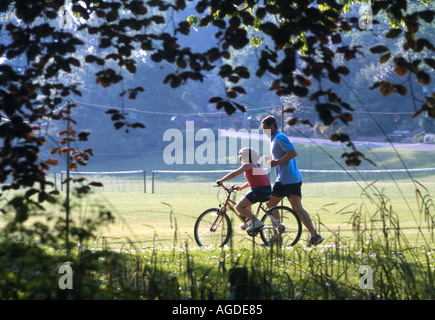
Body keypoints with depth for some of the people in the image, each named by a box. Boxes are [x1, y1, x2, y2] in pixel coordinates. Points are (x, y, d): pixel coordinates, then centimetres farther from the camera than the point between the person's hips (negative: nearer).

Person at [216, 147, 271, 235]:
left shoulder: (247, 165, -1)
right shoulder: (257, 166, 23)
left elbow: (234, 174, -6)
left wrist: (221, 181, 0)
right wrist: (241, 187, 38)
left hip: (259, 191, -9)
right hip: (267, 191, 9)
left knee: (239, 207, -3)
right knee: (244, 198, 32)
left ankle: (256, 222, -15)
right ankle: (249, 221, 23)